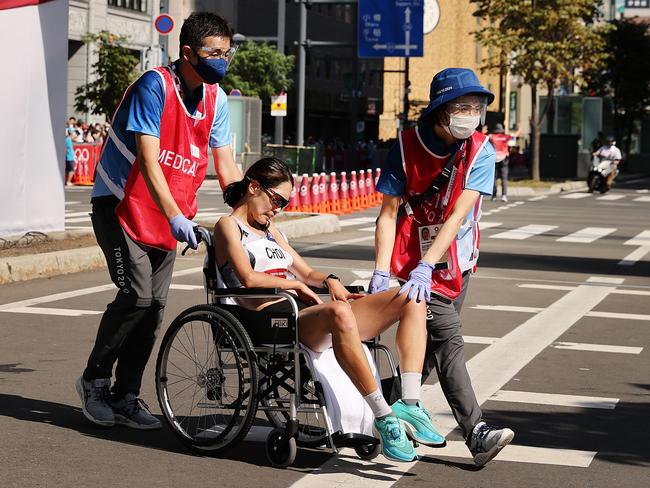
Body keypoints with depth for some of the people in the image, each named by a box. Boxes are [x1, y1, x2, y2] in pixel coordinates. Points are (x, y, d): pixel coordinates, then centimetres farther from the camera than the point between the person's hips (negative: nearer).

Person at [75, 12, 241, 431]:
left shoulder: (216, 98, 2)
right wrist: (175, 216, -34)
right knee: (136, 295, -18)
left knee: (156, 304, 2)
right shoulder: (155, 87, -19)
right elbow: (148, 160, -25)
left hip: (168, 216, 7)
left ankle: (125, 399, 11)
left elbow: (226, 166, 4)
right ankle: (94, 380, 2)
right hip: (122, 206, -6)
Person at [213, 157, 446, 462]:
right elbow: (248, 279, -10)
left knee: (411, 300, -6)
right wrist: (296, 285, 0)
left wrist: (329, 281, 7)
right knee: (339, 313, -43)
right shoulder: (228, 226, 7)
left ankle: (409, 403, -22)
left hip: (306, 312, 9)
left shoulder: (271, 231, 32)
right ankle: (384, 417, -40)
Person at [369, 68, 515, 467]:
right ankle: (476, 433, -19)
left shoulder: (481, 151, -11)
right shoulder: (408, 146, -12)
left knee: (429, 345, 11)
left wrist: (426, 265, -30)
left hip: (458, 260, 4)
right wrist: (380, 273, -20)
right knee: (447, 340, -14)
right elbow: (389, 212, -11)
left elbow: (458, 214, -20)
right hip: (417, 260, -3)